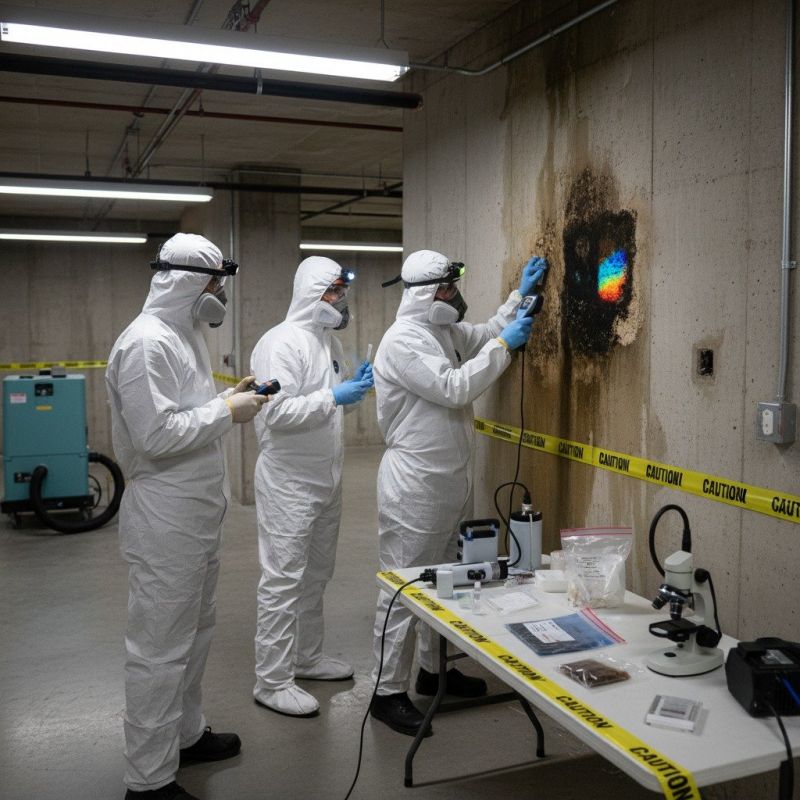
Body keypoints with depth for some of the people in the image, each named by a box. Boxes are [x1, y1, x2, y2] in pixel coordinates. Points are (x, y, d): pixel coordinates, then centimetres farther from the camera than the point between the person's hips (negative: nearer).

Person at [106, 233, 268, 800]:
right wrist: (226, 411, -18)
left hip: (198, 514, 10)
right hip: (166, 521, -10)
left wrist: (229, 398, 4)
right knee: (162, 648, 1)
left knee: (195, 632, 22)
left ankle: (186, 734, 40)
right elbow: (155, 434, -26)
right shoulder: (146, 343, -20)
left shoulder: (185, 334, 12)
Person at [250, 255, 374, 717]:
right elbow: (276, 412, -25)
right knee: (284, 580, -2)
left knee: (315, 575, 19)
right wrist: (333, 397, -27)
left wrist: (356, 387, 1)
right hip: (290, 482, -9)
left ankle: (307, 657, 34)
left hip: (327, 479, 10)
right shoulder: (282, 343, -18)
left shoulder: (331, 341, 11)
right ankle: (272, 682, 9)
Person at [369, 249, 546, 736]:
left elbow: (486, 335, 28)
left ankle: (434, 670, 35)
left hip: (453, 481, 10)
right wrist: (505, 345, -17)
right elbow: (454, 389, -25)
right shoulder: (401, 341, -18)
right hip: (415, 485, -10)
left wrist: (520, 296, 18)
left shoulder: (445, 331, 10)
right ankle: (388, 692, 11)